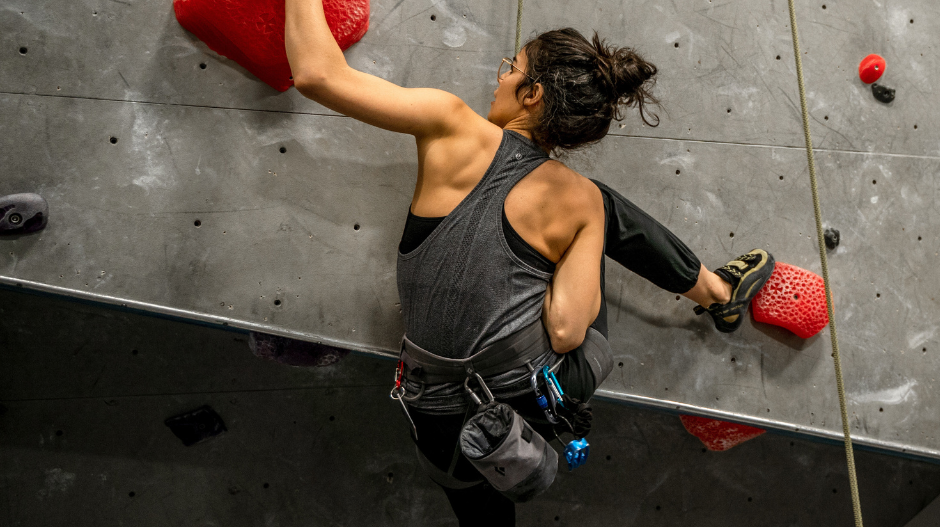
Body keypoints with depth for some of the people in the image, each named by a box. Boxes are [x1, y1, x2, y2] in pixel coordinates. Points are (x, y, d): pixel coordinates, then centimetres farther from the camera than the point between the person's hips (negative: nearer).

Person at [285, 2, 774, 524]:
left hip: (451, 428, -2)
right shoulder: (583, 201, -5)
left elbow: (317, 73, -12)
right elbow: (565, 332, -14)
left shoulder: (454, 128, -10)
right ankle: (719, 291, 42)